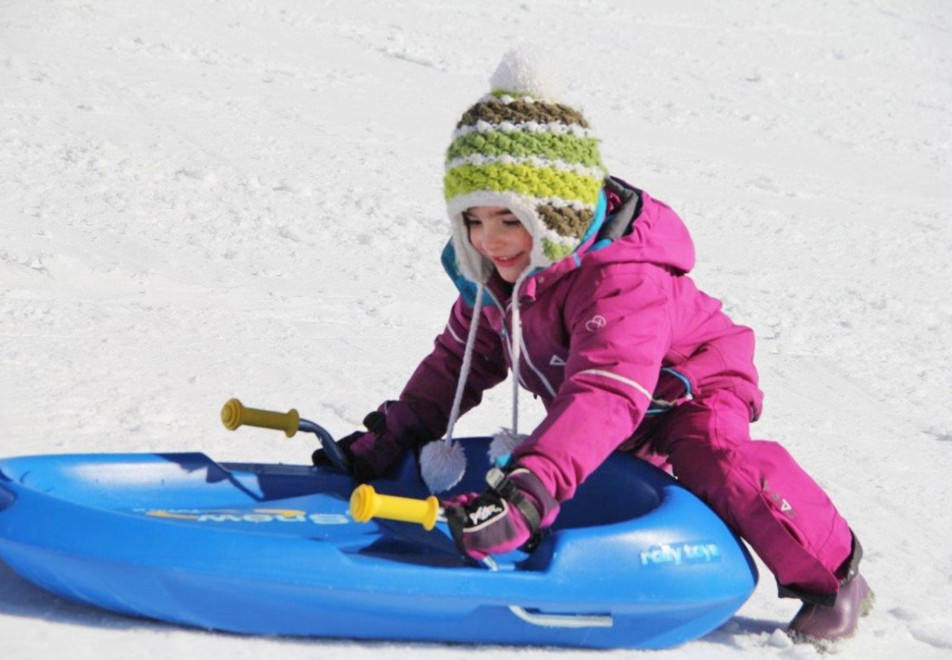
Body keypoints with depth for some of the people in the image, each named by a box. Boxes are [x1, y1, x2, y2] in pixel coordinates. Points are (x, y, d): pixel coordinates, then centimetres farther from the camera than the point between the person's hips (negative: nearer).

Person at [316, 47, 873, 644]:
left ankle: (831, 574, -15)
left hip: (687, 394, -9)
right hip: (596, 417, 9)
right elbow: (461, 359, 3)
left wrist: (528, 488, -64)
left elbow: (604, 393, -51)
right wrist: (391, 435, -8)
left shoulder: (621, 278, -38)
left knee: (721, 462, -31)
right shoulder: (494, 276, -12)